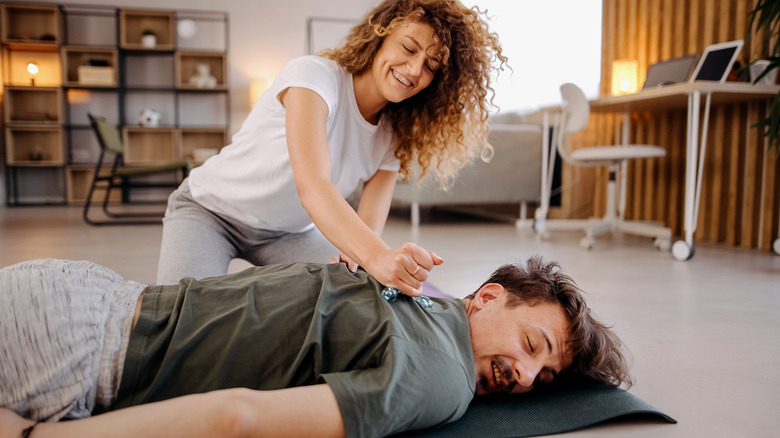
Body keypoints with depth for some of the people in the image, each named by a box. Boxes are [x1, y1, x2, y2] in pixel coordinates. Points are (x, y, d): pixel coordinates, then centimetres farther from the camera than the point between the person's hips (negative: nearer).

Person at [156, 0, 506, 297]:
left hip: (291, 233, 5)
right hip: (211, 209, -4)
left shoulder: (394, 136, -10)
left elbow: (370, 228, -18)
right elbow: (311, 186, -44)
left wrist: (352, 257, -42)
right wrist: (377, 256, -60)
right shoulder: (314, 75, -27)